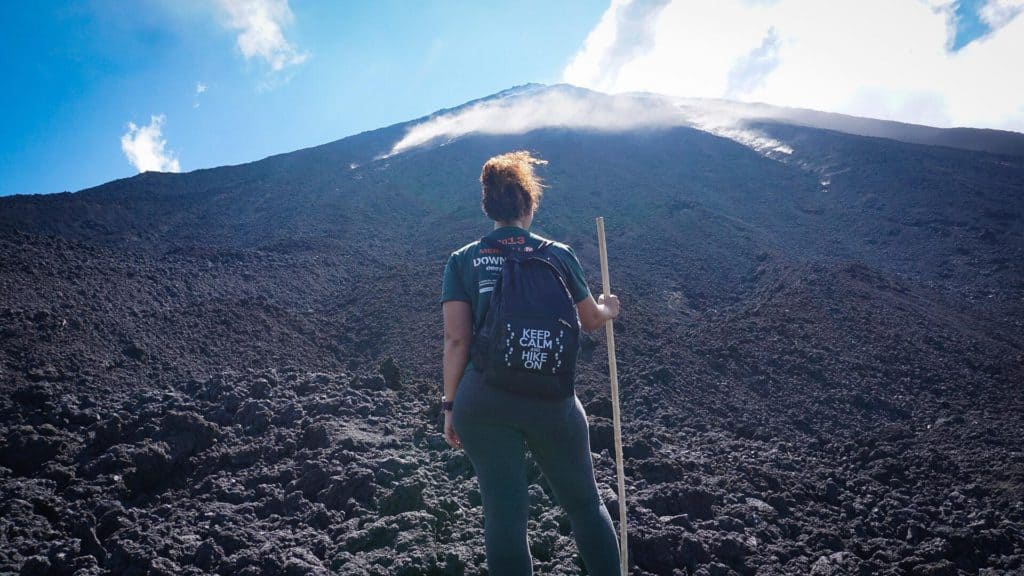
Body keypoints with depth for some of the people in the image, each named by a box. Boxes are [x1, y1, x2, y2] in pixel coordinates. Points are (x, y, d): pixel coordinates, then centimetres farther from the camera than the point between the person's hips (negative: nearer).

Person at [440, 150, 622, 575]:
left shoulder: (463, 261, 3)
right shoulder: (558, 254, 4)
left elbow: (456, 339, -3)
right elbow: (590, 320, 16)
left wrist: (451, 405, 5)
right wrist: (609, 310, 39)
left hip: (482, 403, 0)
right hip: (552, 399, 0)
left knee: (503, 516, 8)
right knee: (584, 504, 19)